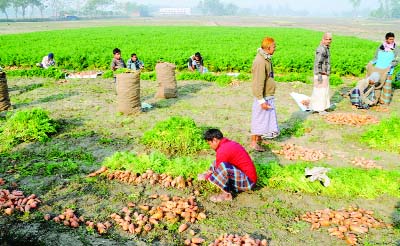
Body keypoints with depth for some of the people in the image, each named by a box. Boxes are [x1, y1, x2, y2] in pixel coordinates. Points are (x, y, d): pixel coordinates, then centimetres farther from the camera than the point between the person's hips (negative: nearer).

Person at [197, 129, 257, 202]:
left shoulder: (222, 150, -21)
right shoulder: (229, 143, 9)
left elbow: (218, 171, -11)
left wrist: (205, 177, 5)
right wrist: (209, 171, 17)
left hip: (248, 181, -10)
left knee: (223, 167, -33)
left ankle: (226, 194, -13)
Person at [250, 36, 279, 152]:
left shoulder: (266, 59, 9)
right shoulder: (260, 61, -22)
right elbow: (258, 83, -24)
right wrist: (261, 100, -23)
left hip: (268, 95, 10)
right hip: (263, 96, -10)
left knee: (266, 117, 19)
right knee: (259, 117, 1)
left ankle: (259, 138, 33)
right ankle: (253, 142, 13)